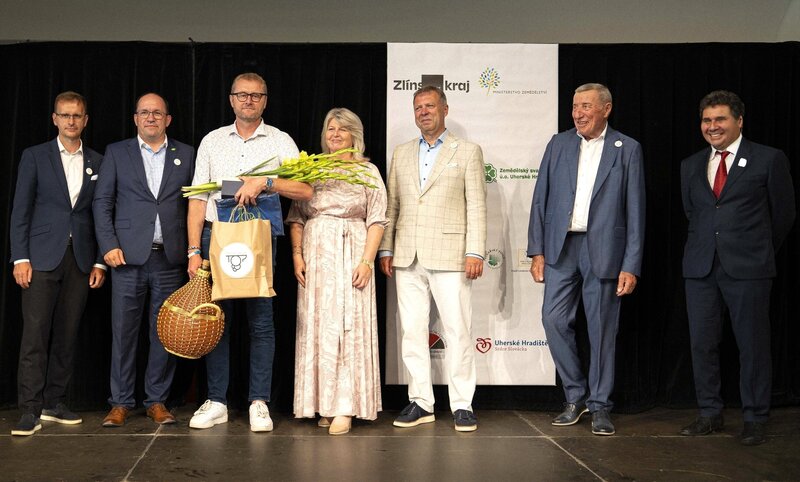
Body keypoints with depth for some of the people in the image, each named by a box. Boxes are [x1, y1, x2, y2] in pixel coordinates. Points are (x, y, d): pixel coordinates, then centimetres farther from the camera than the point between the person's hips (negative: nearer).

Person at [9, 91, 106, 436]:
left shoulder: (97, 163, 12)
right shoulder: (35, 156, 5)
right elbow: (20, 210, 1)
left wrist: (100, 261, 5)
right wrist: (20, 258, -7)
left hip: (81, 260, 3)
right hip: (42, 257, -3)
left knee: (67, 335, 5)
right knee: (35, 334, -7)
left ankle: (54, 404, 15)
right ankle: (30, 411, -3)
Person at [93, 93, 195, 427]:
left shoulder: (186, 155, 10)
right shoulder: (116, 153, 9)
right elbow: (102, 202, 6)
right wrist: (109, 245, -5)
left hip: (171, 257, 1)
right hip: (128, 256, 0)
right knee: (123, 332, 2)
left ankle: (157, 401, 15)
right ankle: (121, 402, 13)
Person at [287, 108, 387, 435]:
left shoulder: (368, 172, 7)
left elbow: (377, 221, 1)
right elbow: (296, 217, 10)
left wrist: (367, 261, -9)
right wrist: (297, 255, -2)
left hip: (351, 255, -2)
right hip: (316, 254, 3)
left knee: (349, 326, -6)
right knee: (316, 326, 2)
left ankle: (345, 408, -2)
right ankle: (323, 404, 11)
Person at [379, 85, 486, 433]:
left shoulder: (467, 152, 6)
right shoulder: (401, 154, 17)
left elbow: (476, 206, 0)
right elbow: (391, 205, 15)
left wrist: (475, 252, -9)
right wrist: (386, 249, 8)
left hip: (449, 256, -4)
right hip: (407, 259, 4)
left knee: (457, 331, -2)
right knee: (412, 331, 5)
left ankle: (461, 404, 8)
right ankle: (421, 403, 14)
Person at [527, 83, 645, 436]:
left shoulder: (627, 149, 1)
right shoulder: (558, 144, 8)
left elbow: (635, 210, -2)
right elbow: (541, 199, 8)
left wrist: (631, 266, -7)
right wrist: (537, 251, 1)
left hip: (603, 249, -2)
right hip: (562, 246, 3)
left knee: (602, 328, 3)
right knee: (554, 319, -1)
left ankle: (599, 406, 17)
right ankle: (576, 396, 17)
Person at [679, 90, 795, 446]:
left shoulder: (769, 160, -1)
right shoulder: (691, 165, 12)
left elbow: (783, 214, 7)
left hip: (747, 268, -4)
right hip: (700, 267, 4)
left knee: (752, 344, 2)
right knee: (702, 342, 6)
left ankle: (754, 419, 14)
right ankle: (710, 414, 18)